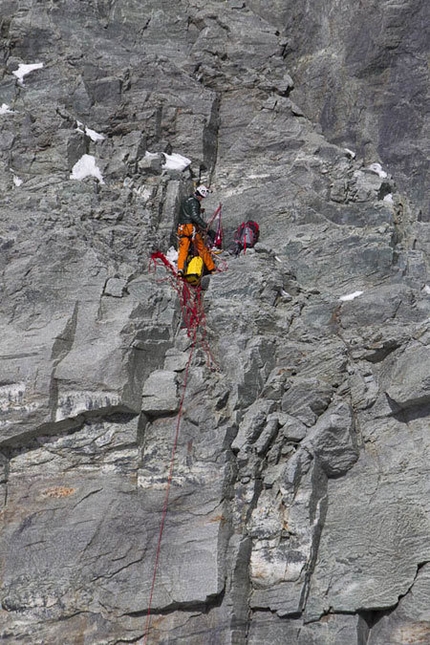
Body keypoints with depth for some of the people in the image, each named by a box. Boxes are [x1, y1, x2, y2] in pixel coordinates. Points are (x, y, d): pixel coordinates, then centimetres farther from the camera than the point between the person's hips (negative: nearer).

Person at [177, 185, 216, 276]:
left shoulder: (185, 200, 18)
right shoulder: (194, 202, -10)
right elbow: (194, 216, -22)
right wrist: (204, 225, -20)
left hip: (181, 228, 7)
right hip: (191, 227, -7)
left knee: (182, 249, 3)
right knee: (202, 248, 2)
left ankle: (180, 269, -12)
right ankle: (211, 268, 8)